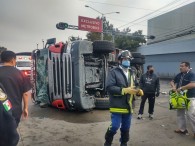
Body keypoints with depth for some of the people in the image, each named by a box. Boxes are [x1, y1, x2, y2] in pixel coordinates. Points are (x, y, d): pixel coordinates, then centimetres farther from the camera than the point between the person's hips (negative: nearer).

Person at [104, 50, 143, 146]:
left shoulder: (131, 73, 14)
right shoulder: (114, 72, -8)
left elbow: (134, 86, 21)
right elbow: (109, 87, -18)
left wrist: (138, 91, -2)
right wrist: (125, 90, -23)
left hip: (128, 106, 6)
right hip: (117, 106, -6)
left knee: (126, 128, 16)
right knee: (114, 127, -2)